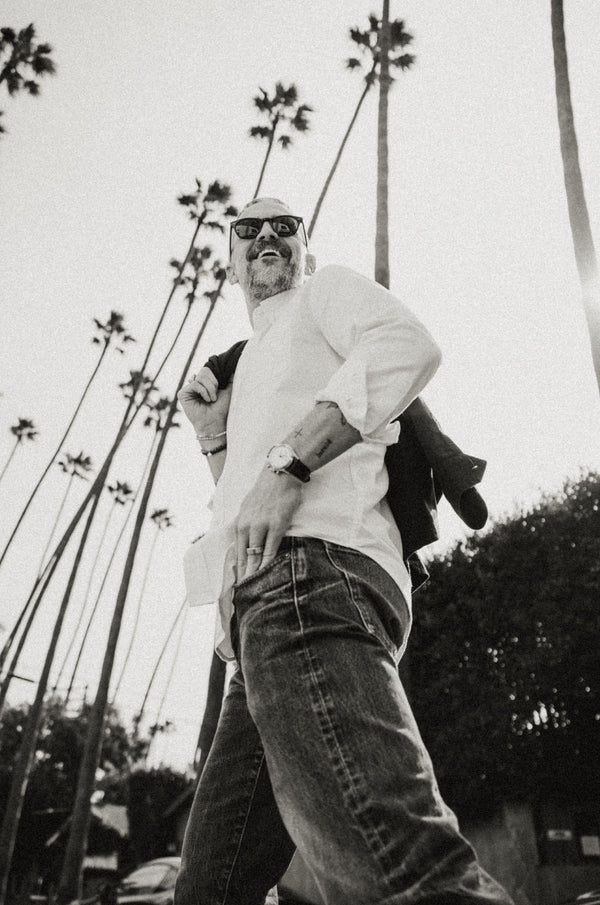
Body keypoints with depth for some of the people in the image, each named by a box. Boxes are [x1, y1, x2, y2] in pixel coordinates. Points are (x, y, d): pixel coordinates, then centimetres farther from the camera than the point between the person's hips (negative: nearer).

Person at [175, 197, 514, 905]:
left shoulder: (328, 289, 18)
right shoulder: (255, 373, 40)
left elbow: (407, 344, -9)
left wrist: (287, 462, -17)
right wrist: (213, 435, 26)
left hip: (310, 566, -10)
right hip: (269, 600, 10)